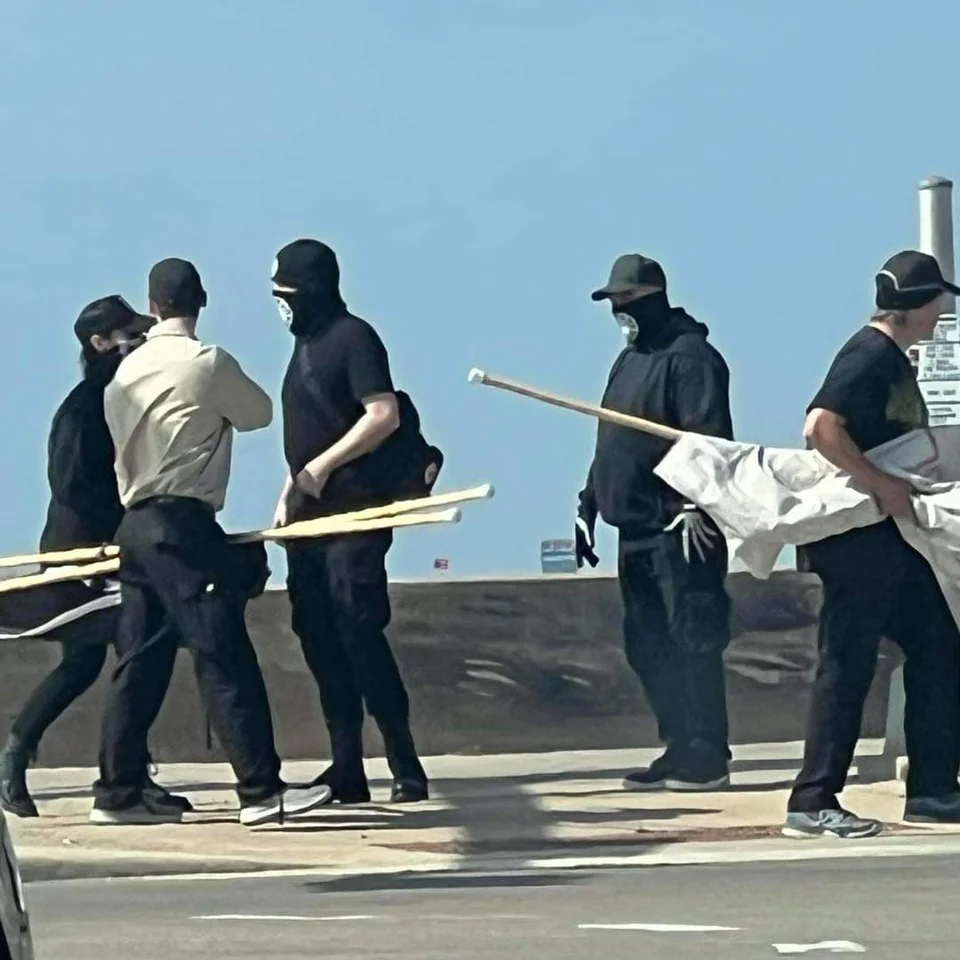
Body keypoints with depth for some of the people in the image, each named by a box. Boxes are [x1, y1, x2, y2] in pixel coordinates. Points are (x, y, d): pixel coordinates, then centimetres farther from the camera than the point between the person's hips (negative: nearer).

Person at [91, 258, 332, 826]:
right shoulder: (208, 363, -8)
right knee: (226, 657, -9)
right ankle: (262, 790, -12)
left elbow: (122, 449, 16)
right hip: (183, 525, -8)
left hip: (137, 526, 8)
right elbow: (260, 413, 6)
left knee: (142, 661, 10)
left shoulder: (127, 371, 13)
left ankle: (119, 792, 11)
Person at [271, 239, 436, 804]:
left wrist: (324, 466, -19)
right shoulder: (307, 345, 18)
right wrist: (290, 494, 17)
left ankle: (407, 769, -8)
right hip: (312, 516, 9)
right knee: (319, 640, 6)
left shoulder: (353, 338, -8)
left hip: (354, 512, -9)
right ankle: (347, 772, 9)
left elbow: (384, 414, -18)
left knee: (358, 633, -12)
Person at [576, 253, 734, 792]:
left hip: (679, 531, -10)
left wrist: (696, 505, -27)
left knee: (692, 642, -7)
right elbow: (611, 444, 27)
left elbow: (709, 439, -19)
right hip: (636, 530, 10)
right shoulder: (628, 362, 21)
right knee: (647, 647, 9)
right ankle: (679, 750, 14)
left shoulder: (689, 356, -9)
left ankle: (707, 758, -5)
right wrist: (589, 505, 23)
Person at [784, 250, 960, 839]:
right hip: (857, 535, -10)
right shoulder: (871, 355, -14)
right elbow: (821, 428, -27)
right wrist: (884, 487, -24)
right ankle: (813, 803, -3)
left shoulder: (895, 360, 17)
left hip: (892, 536, 10)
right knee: (848, 665, -7)